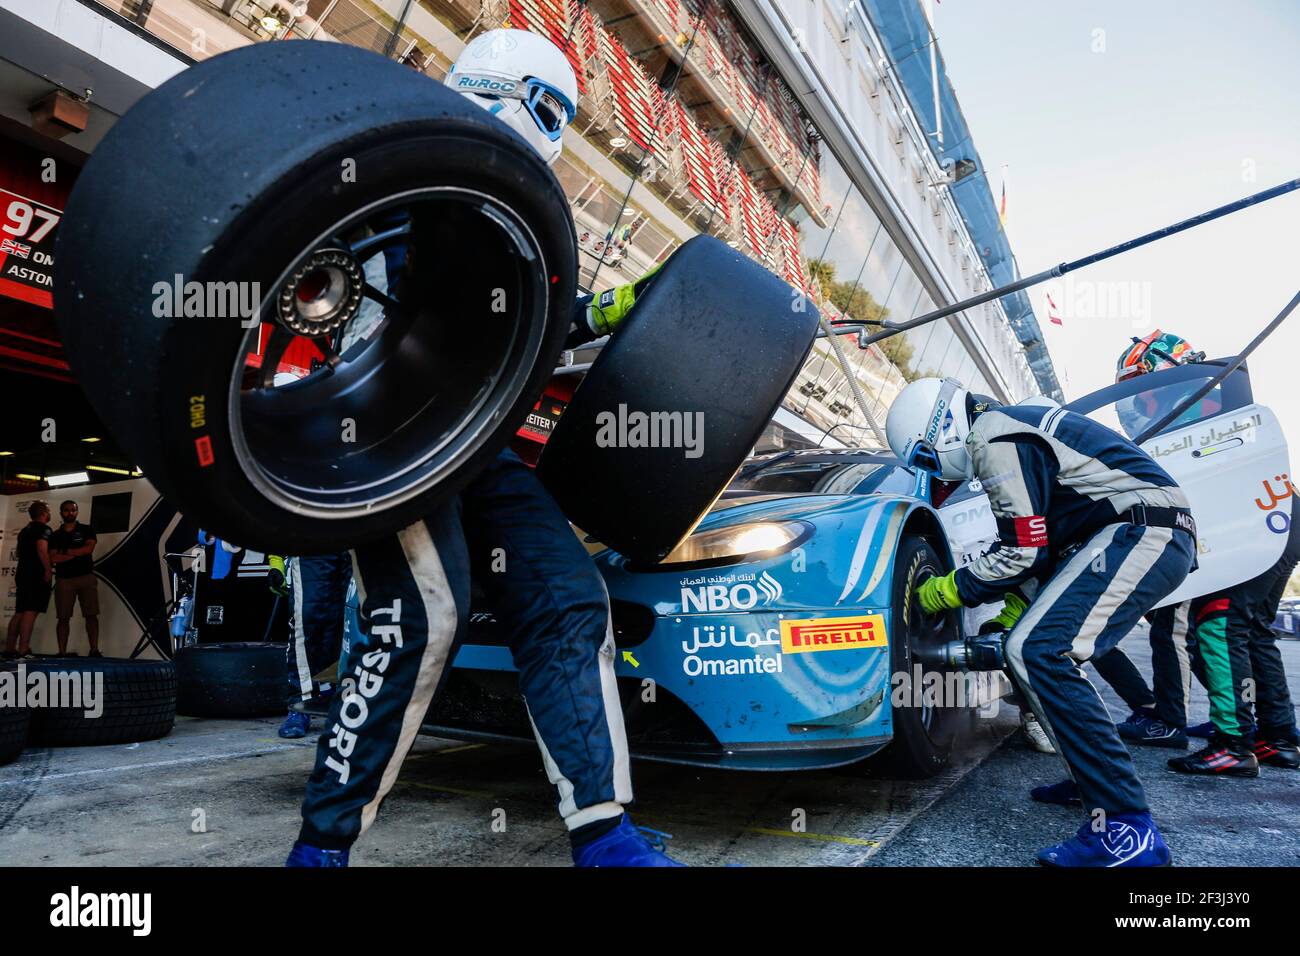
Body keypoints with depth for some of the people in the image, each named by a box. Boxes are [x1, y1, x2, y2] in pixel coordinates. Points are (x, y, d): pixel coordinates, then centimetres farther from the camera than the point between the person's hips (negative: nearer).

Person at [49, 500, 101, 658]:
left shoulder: (86, 530, 8)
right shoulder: (55, 535, 11)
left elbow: (89, 548, -9)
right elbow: (53, 558, -2)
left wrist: (66, 551, -4)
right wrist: (78, 553, -9)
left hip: (86, 576, -2)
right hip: (64, 579, 2)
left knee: (91, 615, -6)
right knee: (63, 617, 1)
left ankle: (94, 651, -7)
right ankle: (62, 652, 4)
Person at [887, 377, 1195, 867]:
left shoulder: (997, 442, -13)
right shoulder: (1011, 428, 19)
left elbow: (1021, 554, -14)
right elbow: (1035, 544, 23)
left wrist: (947, 589, -1)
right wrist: (1013, 614, 20)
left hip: (1140, 532, -11)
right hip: (1154, 537, 11)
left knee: (1036, 651, -20)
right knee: (1048, 649, 15)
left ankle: (1125, 827, -19)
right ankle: (1092, 777, 21)